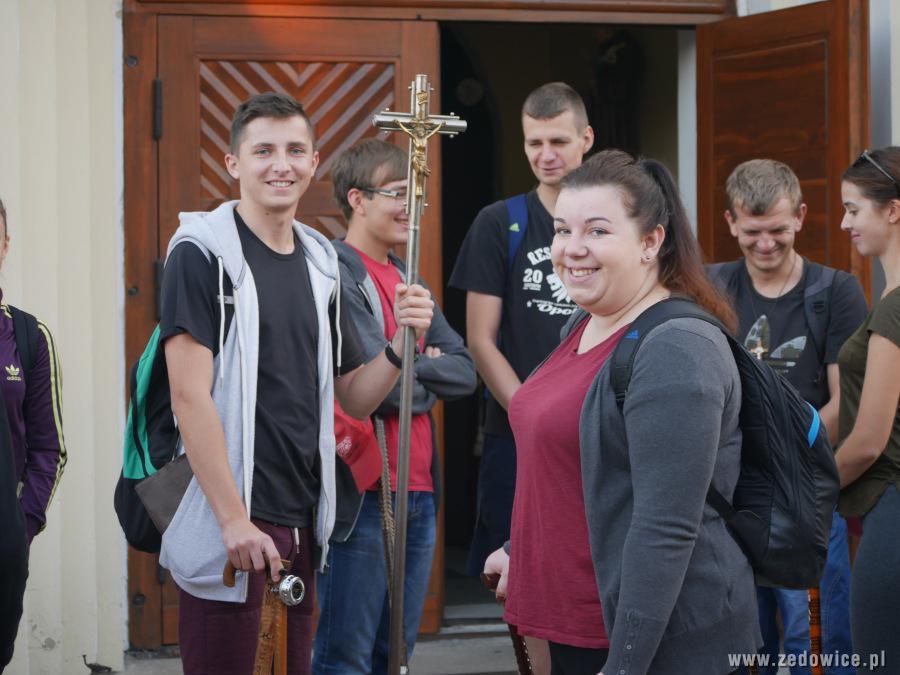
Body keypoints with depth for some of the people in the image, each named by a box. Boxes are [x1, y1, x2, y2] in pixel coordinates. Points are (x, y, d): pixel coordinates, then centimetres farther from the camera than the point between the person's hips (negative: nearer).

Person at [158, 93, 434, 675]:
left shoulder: (320, 262, 14)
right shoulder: (202, 254, -7)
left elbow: (354, 397, 17)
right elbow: (190, 396, -14)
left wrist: (402, 342, -4)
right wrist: (234, 519, -19)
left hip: (303, 520, 7)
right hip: (230, 527, -7)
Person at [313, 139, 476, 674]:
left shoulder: (406, 278, 17)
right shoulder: (336, 274, -11)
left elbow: (465, 373, 9)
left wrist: (408, 363, -8)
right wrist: (427, 383, 1)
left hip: (419, 492, 8)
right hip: (361, 495, -8)